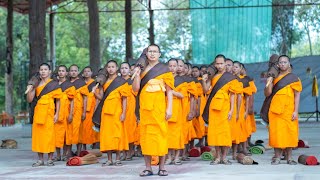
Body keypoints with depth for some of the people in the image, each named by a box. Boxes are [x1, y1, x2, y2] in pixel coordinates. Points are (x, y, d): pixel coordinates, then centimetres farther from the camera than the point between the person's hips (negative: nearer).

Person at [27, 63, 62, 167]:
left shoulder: (54, 84, 3)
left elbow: (58, 100, 1)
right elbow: (29, 100, 9)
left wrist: (57, 114, -8)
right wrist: (30, 90, -8)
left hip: (49, 113, -4)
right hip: (38, 112, 4)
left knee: (49, 135, -6)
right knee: (38, 134, 2)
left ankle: (50, 159, 1)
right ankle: (40, 159, 8)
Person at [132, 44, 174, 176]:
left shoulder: (164, 70, 5)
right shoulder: (142, 69, 12)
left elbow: (169, 91, 2)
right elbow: (135, 89, 6)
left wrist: (169, 108, -7)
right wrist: (137, 75, -9)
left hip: (159, 108, -2)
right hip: (145, 108, 2)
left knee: (161, 135, -3)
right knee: (146, 135, 1)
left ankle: (161, 167, 3)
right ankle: (148, 168, 5)